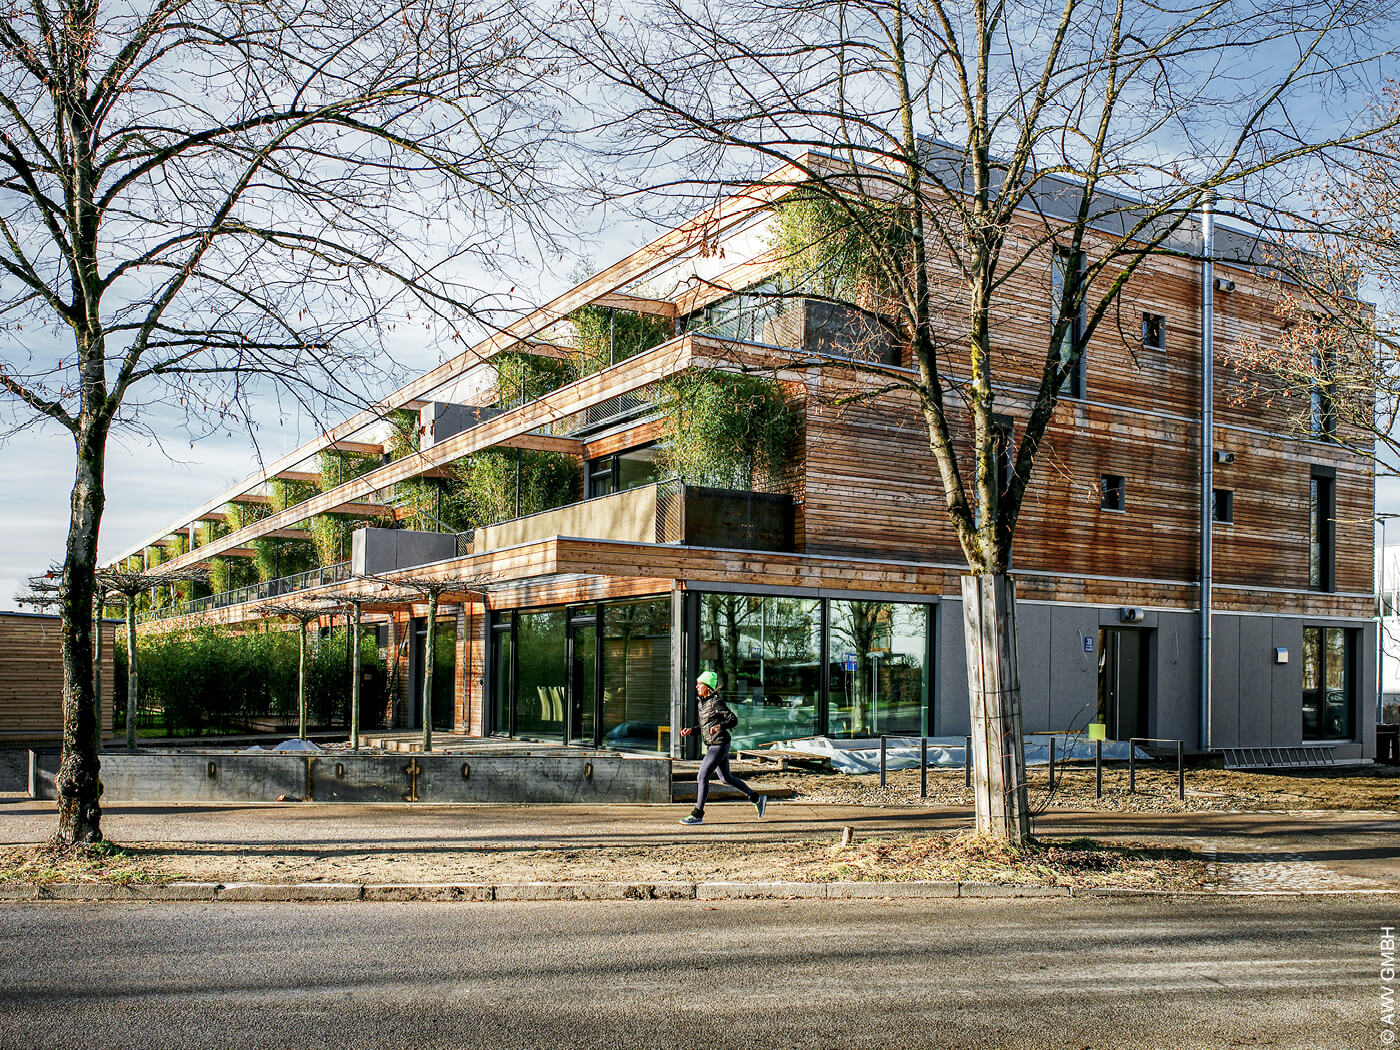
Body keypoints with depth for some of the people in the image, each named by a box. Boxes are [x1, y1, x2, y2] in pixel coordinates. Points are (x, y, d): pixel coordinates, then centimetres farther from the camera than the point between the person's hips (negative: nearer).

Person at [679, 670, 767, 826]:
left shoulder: (716, 702, -15)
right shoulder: (704, 702, 12)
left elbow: (734, 719, -17)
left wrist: (720, 726, -34)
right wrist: (691, 730, 7)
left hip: (719, 745, -10)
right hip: (712, 745, 10)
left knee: (702, 777, -9)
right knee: (726, 778, 17)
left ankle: (697, 815, -1)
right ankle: (757, 799, 27)